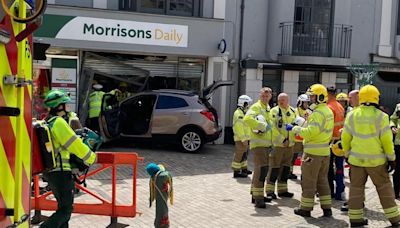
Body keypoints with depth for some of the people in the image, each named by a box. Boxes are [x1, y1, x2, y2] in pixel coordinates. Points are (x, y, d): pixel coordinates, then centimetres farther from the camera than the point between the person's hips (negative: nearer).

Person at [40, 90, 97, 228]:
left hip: (49, 171, 9)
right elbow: (75, 144, -15)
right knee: (66, 209, -5)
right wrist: (91, 158, -4)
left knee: (64, 205, 19)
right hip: (61, 172, -9)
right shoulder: (58, 122, -15)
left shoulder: (45, 123, 14)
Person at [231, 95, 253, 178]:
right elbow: (239, 128, -23)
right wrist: (243, 139, -24)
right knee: (239, 155, -7)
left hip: (244, 138, 11)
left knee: (244, 154, 19)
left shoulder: (243, 113, 18)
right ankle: (236, 172, -3)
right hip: (240, 139, -11)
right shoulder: (238, 113, -16)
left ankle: (244, 169, 29)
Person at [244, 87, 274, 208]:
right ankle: (258, 198, -11)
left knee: (261, 170, 16)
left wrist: (271, 144, 22)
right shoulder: (256, 107, -11)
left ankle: (255, 195, 27)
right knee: (261, 169, -13)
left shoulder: (268, 108, 19)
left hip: (266, 144, 10)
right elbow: (247, 118, -31)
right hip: (258, 144, -10)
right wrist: (262, 125, -26)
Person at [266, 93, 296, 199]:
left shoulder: (293, 111, 11)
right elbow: (273, 127, -14)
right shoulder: (274, 111, -7)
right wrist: (282, 139, -18)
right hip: (277, 144, -6)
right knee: (275, 167, -5)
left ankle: (282, 190, 22)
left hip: (290, 144, 6)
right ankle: (270, 190, 3)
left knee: (286, 167, 12)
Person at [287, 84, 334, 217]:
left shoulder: (318, 113, -18)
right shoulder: (329, 112, 13)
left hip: (313, 152, -9)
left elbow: (310, 132, -24)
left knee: (308, 181, 2)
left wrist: (295, 128, -17)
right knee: (322, 180, 16)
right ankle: (327, 208, 18)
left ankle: (306, 208, 10)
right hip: (325, 151, 9)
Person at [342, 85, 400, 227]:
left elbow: (345, 137, 4)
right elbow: (386, 139, -8)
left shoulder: (352, 115, -1)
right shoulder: (381, 116, -10)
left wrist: (347, 154, 17)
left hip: (356, 159, 2)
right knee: (384, 187, 10)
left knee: (356, 187, 9)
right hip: (376, 159, -2)